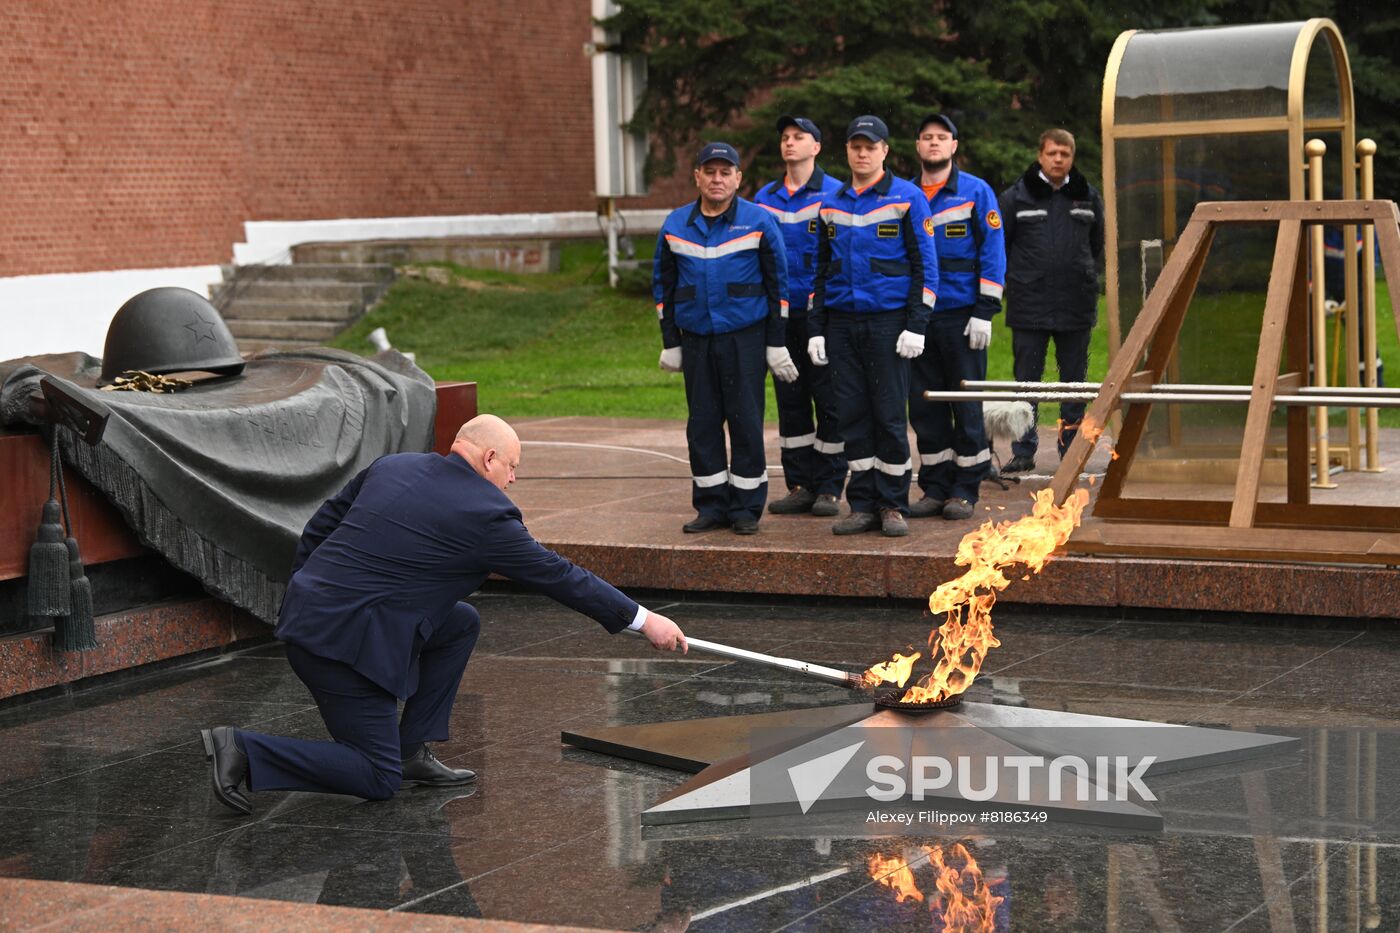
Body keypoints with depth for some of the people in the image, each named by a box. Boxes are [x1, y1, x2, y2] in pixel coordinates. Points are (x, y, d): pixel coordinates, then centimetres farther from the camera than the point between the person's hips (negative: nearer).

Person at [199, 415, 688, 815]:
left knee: (462, 623, 18)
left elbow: (318, 527, 16)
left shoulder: (391, 466, 11)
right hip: (344, 640, -9)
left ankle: (414, 750, 19)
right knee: (378, 779, 1)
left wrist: (304, 594, 26)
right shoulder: (486, 514, -9)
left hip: (305, 611, 9)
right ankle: (244, 750, -7)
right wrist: (642, 620, 7)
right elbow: (557, 575, -2)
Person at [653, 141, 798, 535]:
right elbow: (663, 283, 14)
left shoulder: (758, 221, -1)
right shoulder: (675, 225, 7)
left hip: (745, 338, -3)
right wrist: (669, 343, 10)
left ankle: (746, 508, 6)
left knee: (746, 421, -2)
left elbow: (778, 282, 2)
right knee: (702, 424, 4)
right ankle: (711, 506, 13)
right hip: (695, 339, 3)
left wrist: (777, 343, -2)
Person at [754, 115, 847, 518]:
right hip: (781, 315, 5)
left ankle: (829, 488, 5)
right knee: (790, 400, 8)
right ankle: (800, 485, 15)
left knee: (829, 400, -2)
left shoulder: (836, 195, -3)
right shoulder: (765, 198, 11)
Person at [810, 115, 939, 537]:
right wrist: (816, 329, 10)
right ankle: (863, 505, 10)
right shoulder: (831, 205, 12)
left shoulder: (907, 199, -1)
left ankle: (893, 505, 5)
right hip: (842, 323, 4)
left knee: (890, 415, -3)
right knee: (853, 415, 4)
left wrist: (916, 326, -11)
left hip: (888, 320, -4)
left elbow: (925, 266, -3)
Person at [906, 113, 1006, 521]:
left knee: (966, 402, 0)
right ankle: (935, 487, 13)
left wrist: (984, 313, -11)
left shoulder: (976, 192, 0)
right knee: (924, 404, 5)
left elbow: (993, 254, -3)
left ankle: (965, 491, 7)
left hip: (960, 315, -4)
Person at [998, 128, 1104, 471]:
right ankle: (1023, 451, 8)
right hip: (1029, 307, -2)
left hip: (1077, 305, 2)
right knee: (1026, 380, 2)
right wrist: (1018, 277, 4)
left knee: (1074, 380, 8)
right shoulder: (1016, 197, -1)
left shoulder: (1088, 198, 8)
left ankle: (1073, 449, 16)